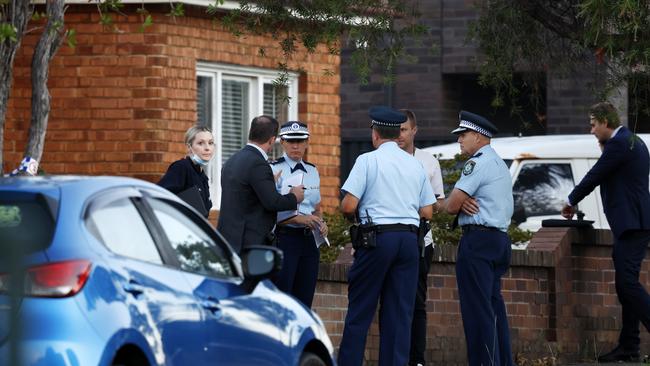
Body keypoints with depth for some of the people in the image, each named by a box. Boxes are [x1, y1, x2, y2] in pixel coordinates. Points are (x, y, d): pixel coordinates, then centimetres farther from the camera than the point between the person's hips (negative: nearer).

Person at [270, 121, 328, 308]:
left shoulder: (312, 171, 15)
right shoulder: (274, 170, -5)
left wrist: (321, 223, 4)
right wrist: (298, 219, -20)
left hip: (309, 239, 6)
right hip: (283, 237, -6)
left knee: (305, 299, 5)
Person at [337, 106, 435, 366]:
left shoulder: (368, 160, -3)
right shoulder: (416, 165, 12)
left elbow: (348, 206, -9)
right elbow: (427, 212, 13)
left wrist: (351, 211, 13)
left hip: (377, 237, -4)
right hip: (409, 238, 4)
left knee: (360, 309, 1)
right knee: (400, 312, 5)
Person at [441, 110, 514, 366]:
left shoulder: (478, 163, -11)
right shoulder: (499, 163, 21)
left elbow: (451, 206, -13)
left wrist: (456, 203, 10)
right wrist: (463, 202, 0)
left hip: (477, 240, -10)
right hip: (500, 238, 10)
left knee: (478, 309, -9)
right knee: (494, 307, 12)